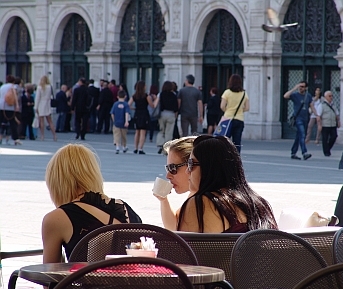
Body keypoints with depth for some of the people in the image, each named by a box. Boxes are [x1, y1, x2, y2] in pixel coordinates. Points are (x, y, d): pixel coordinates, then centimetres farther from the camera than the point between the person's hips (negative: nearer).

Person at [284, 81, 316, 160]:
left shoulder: (308, 96, 10)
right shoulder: (295, 95, -5)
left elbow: (311, 106, 13)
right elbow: (285, 96, -22)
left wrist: (316, 115, 0)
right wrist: (294, 88, -22)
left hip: (305, 119, 6)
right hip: (298, 118, -6)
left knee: (299, 137, 11)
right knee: (302, 135, -19)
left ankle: (293, 153, 20)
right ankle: (305, 153, -27)